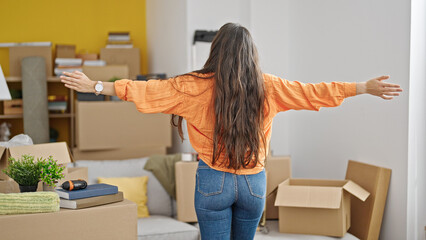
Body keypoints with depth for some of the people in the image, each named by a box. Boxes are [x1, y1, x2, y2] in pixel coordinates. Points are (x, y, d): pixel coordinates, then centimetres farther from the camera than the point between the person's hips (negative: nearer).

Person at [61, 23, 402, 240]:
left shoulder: (197, 87, -9)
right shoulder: (267, 87, -4)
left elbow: (149, 91, -10)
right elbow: (315, 92, -1)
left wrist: (96, 86, -2)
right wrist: (366, 88, 8)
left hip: (214, 181, -2)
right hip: (254, 182, 3)